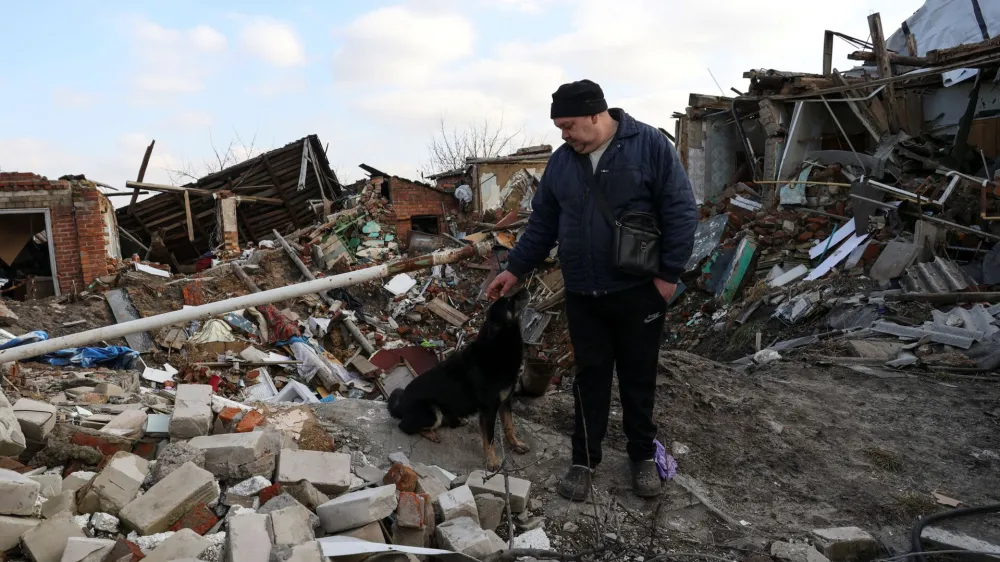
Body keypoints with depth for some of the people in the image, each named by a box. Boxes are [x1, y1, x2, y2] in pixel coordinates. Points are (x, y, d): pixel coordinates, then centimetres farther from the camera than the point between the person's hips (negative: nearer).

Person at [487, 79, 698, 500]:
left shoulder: (649, 145, -9)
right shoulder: (561, 161, 5)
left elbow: (681, 210, -9)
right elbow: (542, 224, 12)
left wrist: (669, 273, -11)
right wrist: (515, 269, 8)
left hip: (638, 290, -3)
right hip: (582, 295, 3)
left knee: (638, 376, 11)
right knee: (590, 376, 10)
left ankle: (643, 456, 30)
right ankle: (584, 460, 24)